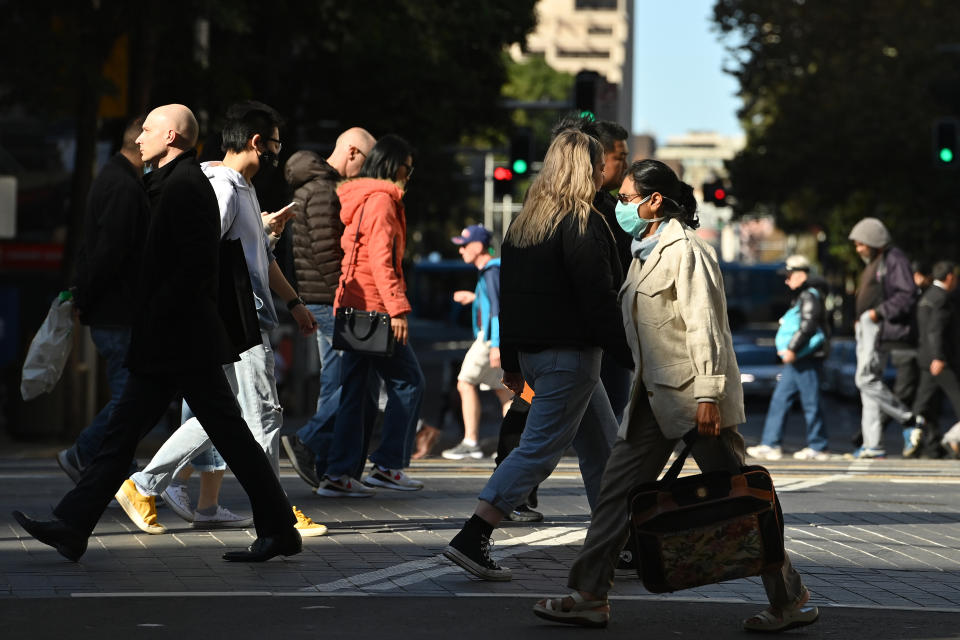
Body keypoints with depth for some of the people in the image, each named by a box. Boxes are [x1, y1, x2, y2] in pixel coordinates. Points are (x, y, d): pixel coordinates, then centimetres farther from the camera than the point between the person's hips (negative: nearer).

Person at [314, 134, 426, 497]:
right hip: (374, 307, -9)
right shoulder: (381, 200, -10)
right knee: (408, 382, 0)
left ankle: (338, 475, 5)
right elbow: (381, 259, -19)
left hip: (352, 307, 9)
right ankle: (387, 465, -1)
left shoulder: (359, 201, 19)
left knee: (355, 391, 8)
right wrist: (398, 307, -23)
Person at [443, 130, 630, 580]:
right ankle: (471, 540, -13)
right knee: (539, 449, -8)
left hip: (532, 352, 9)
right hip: (570, 353, -9)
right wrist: (632, 357, -12)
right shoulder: (582, 223, -13)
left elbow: (509, 295, 16)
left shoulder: (524, 222, 13)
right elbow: (599, 302, -18)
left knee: (603, 447, 18)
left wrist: (510, 362, 21)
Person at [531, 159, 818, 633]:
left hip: (693, 395, -9)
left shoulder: (685, 251, -13)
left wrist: (707, 396, -24)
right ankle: (589, 597, 7)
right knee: (617, 488, 5)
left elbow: (703, 326, -19)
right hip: (656, 396, 9)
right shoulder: (646, 251, 16)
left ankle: (791, 599, 6)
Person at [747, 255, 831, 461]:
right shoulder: (802, 296, 20)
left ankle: (818, 447, 2)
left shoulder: (810, 296, -12)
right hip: (796, 361, 11)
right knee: (779, 401, 7)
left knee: (811, 403, -5)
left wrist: (792, 349, -21)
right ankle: (770, 445, 7)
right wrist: (788, 351, 21)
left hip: (807, 360, -11)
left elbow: (807, 327, -22)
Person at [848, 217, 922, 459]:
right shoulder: (873, 264, 21)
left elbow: (907, 295, -19)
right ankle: (873, 445, 6)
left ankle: (909, 420, -7)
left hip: (882, 328, -10)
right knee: (868, 383, 6)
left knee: (866, 379, -15)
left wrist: (879, 312, -21)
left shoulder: (895, 260, -10)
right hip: (867, 329, 10)